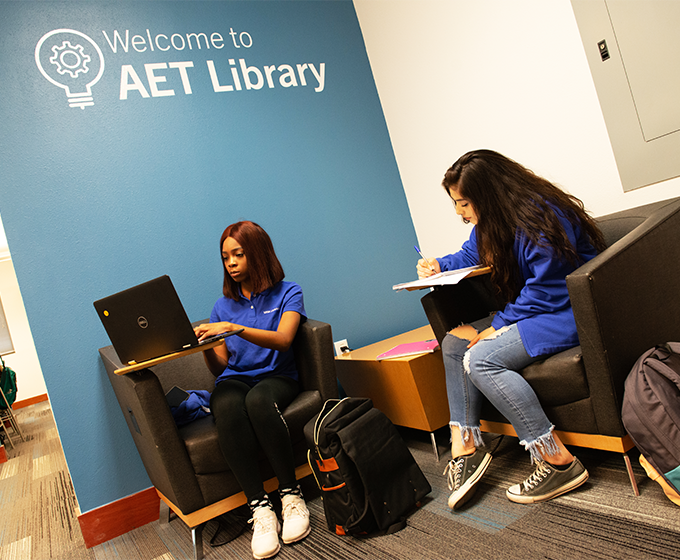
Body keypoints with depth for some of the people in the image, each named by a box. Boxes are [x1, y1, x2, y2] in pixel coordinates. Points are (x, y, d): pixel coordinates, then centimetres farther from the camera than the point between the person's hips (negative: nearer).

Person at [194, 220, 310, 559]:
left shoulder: (287, 293, 7)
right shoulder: (223, 306, 17)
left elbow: (282, 340, -12)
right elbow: (219, 368, 13)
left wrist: (234, 328, -25)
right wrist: (205, 346, -9)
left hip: (276, 376, -2)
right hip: (234, 379, 3)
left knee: (258, 400, -39)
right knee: (227, 408, -36)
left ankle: (291, 496, -24)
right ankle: (259, 507, -30)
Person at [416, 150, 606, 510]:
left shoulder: (538, 219, -23)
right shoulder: (491, 223, 6)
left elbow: (546, 293, -24)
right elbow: (471, 254, 26)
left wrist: (498, 326, -18)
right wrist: (439, 266, 7)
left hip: (567, 313, -10)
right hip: (531, 310, 11)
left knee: (480, 358, -26)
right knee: (454, 342, 7)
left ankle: (558, 462, -22)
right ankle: (464, 446, -1)